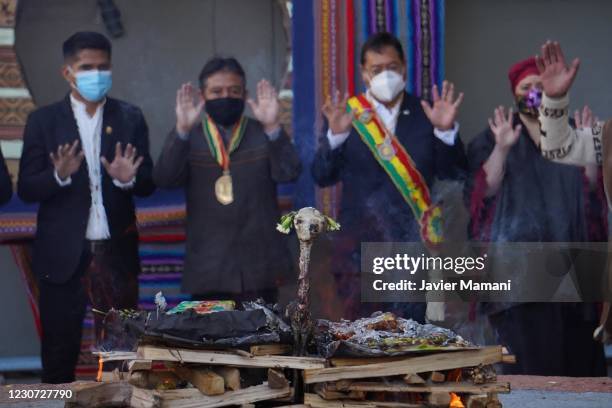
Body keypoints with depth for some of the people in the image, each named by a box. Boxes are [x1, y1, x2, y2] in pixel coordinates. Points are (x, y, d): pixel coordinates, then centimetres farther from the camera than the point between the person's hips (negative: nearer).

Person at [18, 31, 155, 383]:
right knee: (59, 352, 6)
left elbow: (149, 184, 3)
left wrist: (128, 179, -18)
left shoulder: (130, 118, 5)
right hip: (63, 254, -1)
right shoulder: (43, 121, 0)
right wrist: (59, 176, -22)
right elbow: (27, 189, -3)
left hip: (117, 252, 1)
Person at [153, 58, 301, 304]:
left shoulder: (265, 135, 5)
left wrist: (273, 126, -26)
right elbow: (164, 179, -13)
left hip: (258, 267, 0)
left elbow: (289, 173, -12)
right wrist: (182, 129, -26)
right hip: (208, 269, 0)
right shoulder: (187, 139, 5)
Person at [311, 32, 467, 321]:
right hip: (360, 243, -1)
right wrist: (335, 135, -22)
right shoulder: (346, 115, 2)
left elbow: (453, 173, 2)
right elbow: (322, 177, -4)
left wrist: (445, 130, -15)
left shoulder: (426, 114, 6)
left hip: (412, 244, 1)